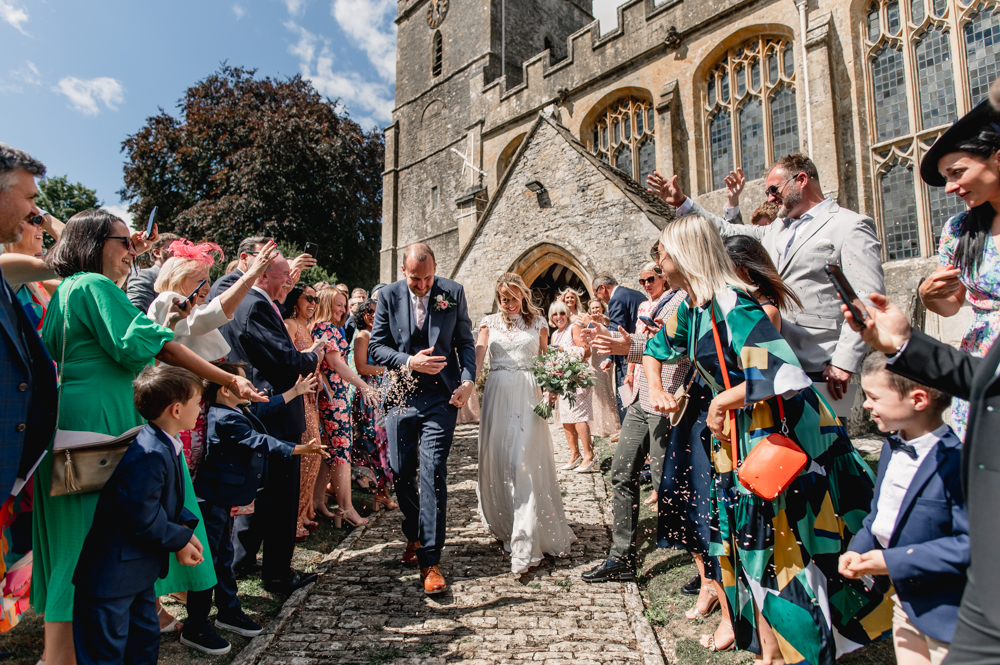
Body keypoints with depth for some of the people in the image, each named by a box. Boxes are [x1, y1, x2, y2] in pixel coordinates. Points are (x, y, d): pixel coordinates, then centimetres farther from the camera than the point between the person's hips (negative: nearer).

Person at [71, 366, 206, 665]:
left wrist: (186, 527, -2)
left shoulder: (165, 446, 4)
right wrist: (180, 541, -14)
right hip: (112, 574, -10)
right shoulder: (149, 455, -29)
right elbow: (143, 517, -27)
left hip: (139, 568, 10)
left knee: (145, 638, 23)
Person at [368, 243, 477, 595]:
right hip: (401, 395, 2)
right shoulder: (389, 295, 0)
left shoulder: (453, 292, -1)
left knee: (433, 472, -8)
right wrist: (410, 361, -16)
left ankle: (430, 560, 1)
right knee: (401, 472, 10)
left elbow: (466, 341, 5)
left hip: (441, 397, -2)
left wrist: (468, 380, -9)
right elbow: (376, 346, 1)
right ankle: (413, 535, 37)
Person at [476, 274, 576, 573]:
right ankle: (504, 524, 30)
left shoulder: (538, 322, 9)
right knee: (498, 459, 8)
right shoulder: (490, 322, 9)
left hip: (528, 393, -2)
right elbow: (477, 356, -5)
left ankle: (524, 543, -4)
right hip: (498, 393, 2)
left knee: (524, 461, -8)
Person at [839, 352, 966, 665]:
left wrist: (895, 562, -25)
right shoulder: (891, 448, 2)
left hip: (945, 612, -8)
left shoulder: (957, 462, -25)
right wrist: (858, 550, -2)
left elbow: (970, 544, -27)